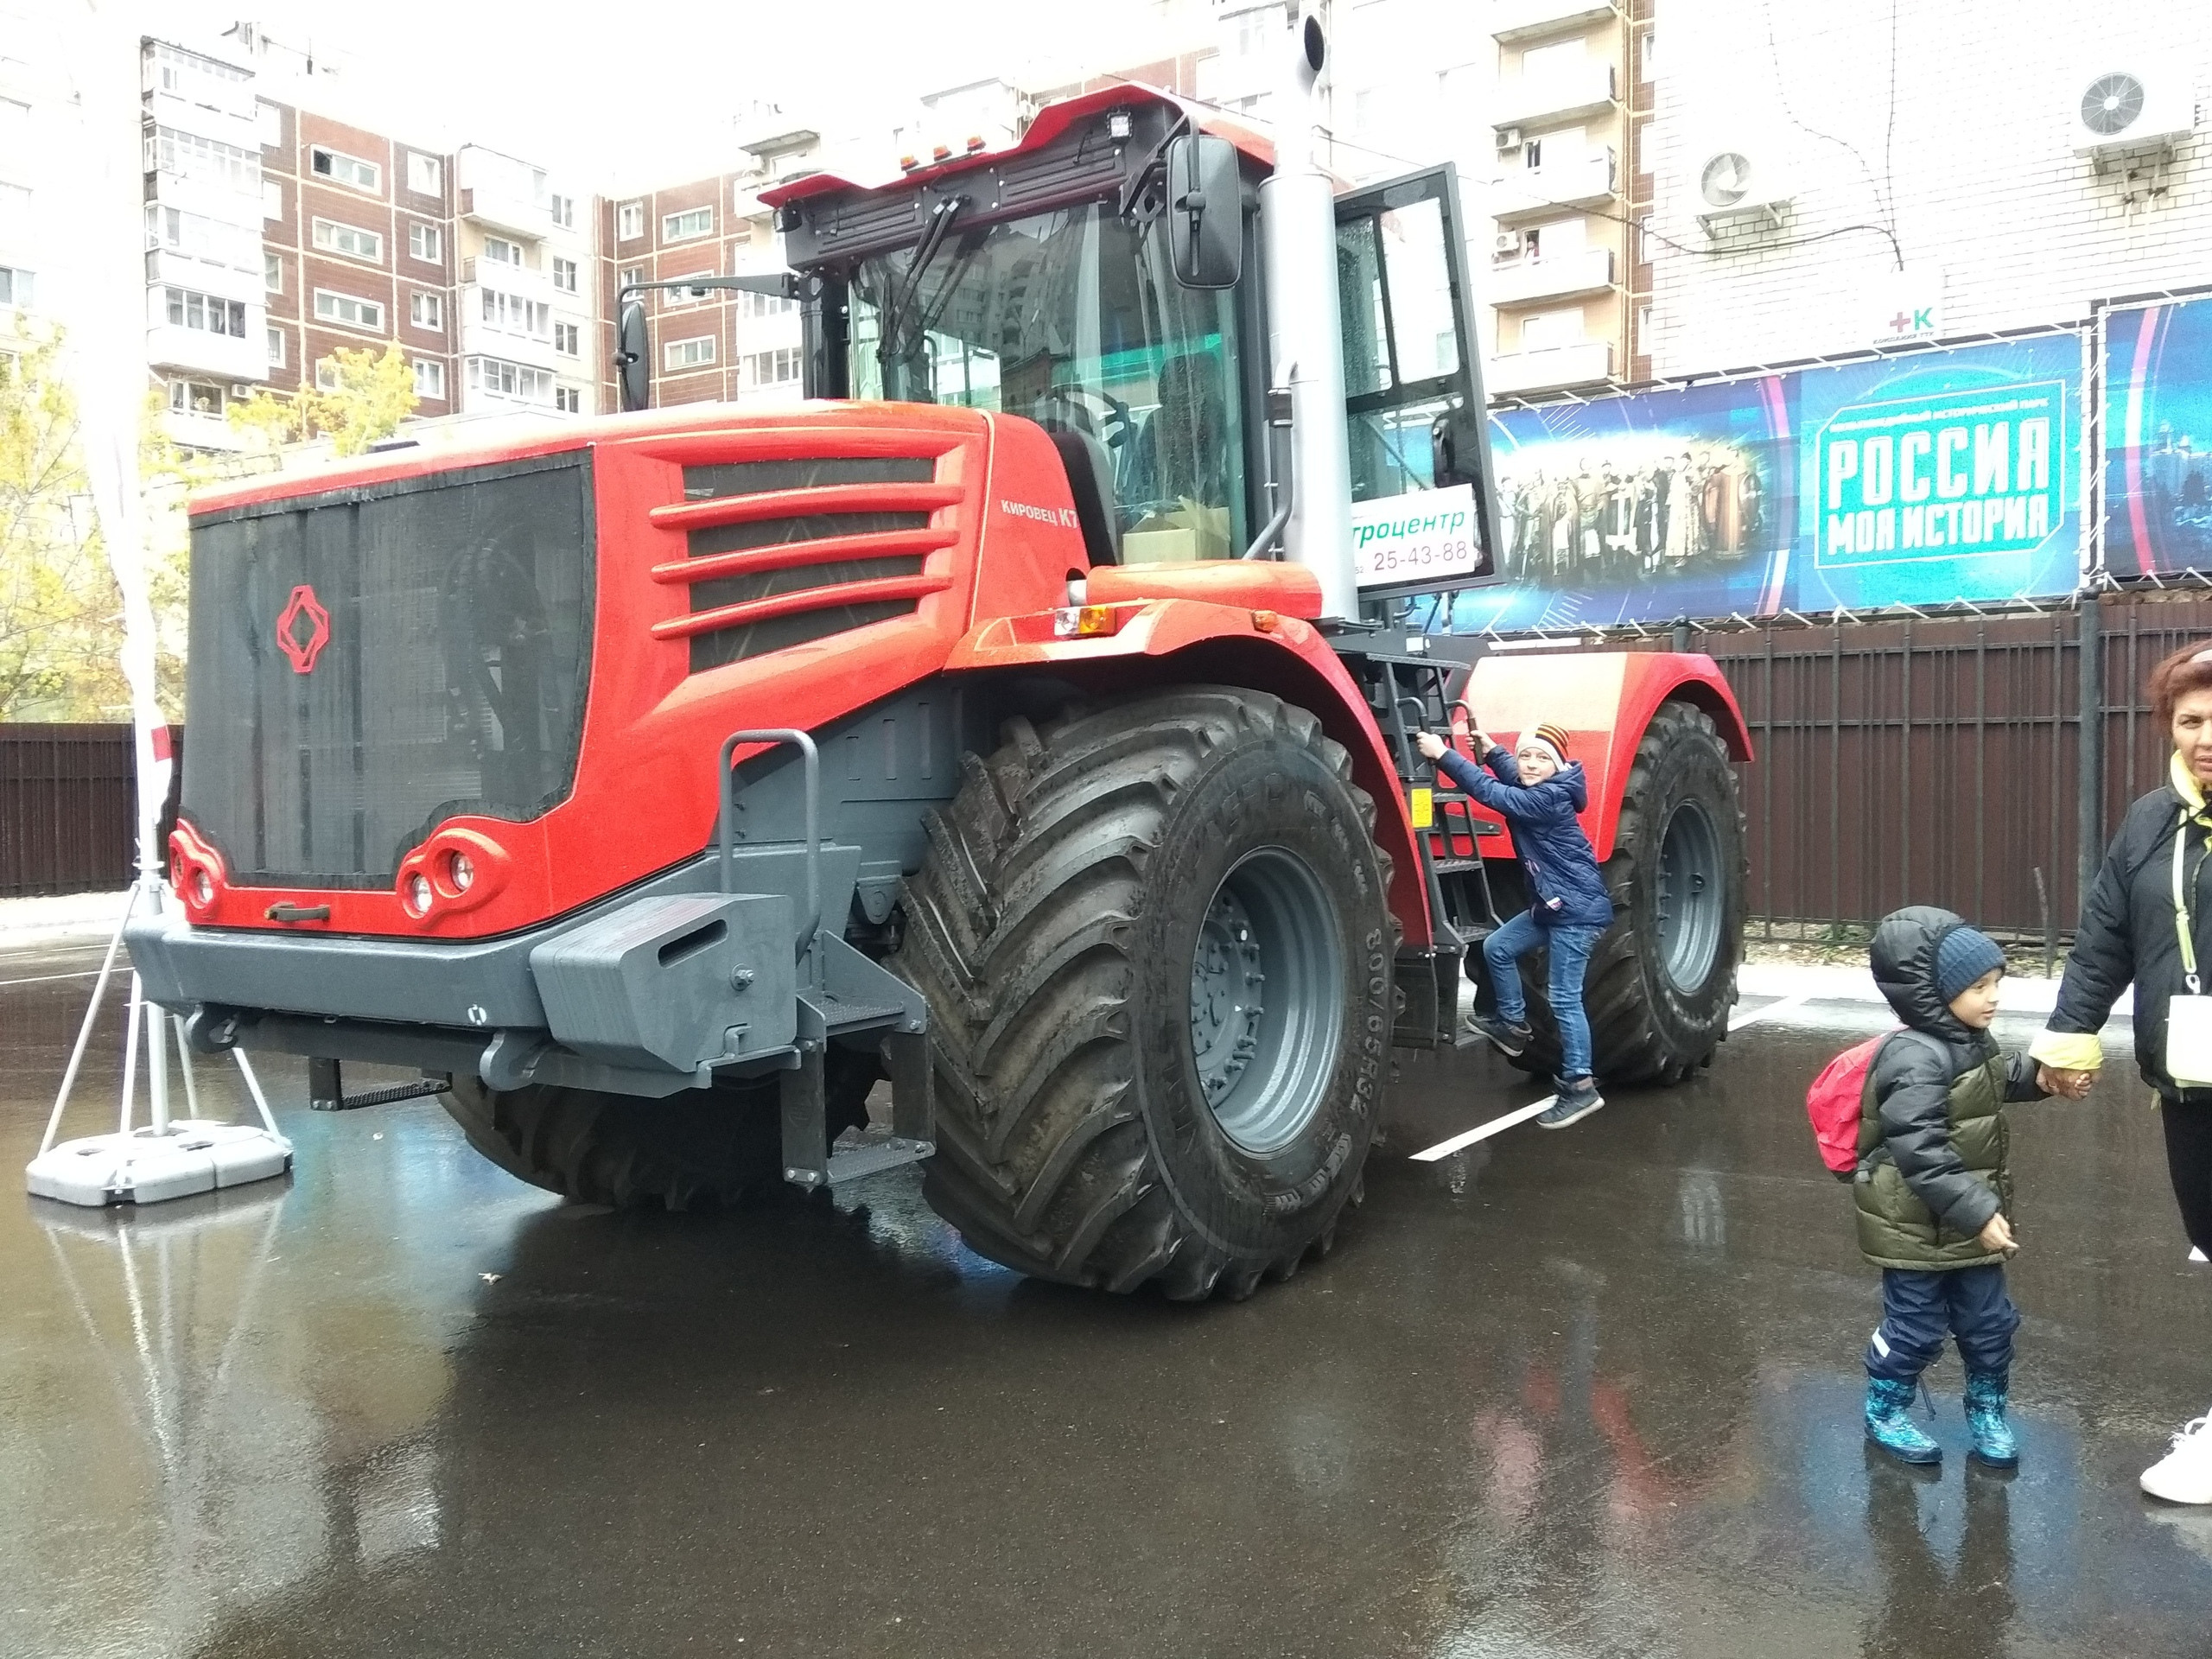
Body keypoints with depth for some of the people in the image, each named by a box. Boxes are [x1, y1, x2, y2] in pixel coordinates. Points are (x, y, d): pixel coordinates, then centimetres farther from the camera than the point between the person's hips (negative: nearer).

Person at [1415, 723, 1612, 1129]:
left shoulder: (1550, 798, -22)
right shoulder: (1530, 792, 5)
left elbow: (1491, 792, -29)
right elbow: (1512, 777, 27)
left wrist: (1443, 754, -30)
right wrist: (1491, 750, 9)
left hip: (1578, 910, -10)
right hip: (1551, 905, 10)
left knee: (1564, 998, -7)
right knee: (1497, 948, 15)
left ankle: (1580, 1087, 0)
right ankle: (1514, 1024, 28)